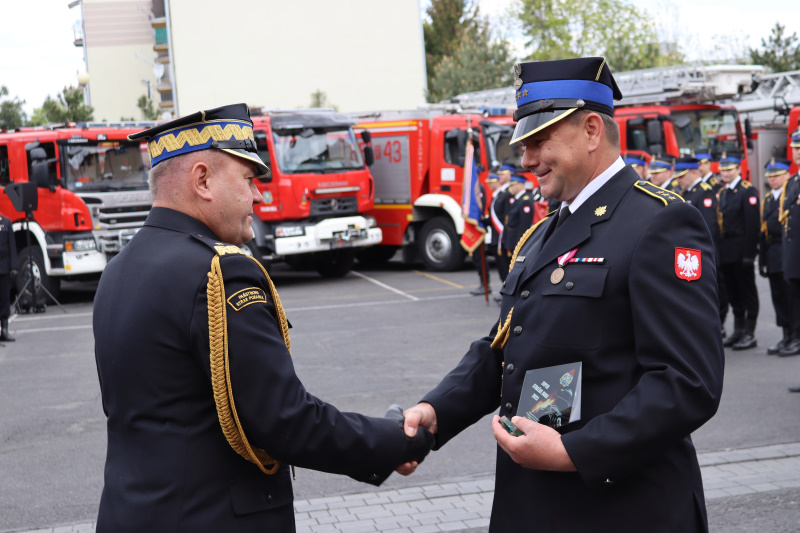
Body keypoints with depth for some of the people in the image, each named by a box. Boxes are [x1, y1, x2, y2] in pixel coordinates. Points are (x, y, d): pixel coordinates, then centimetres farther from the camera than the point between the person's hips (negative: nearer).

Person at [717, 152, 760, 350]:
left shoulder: (748, 191, -8)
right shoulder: (722, 192, 15)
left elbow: (753, 224, -14)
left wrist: (749, 253, -19)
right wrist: (718, 250, 10)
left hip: (741, 250, -7)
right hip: (725, 251, 7)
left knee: (747, 291, -1)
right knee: (733, 292, 12)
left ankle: (750, 334, 3)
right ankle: (738, 330, 20)